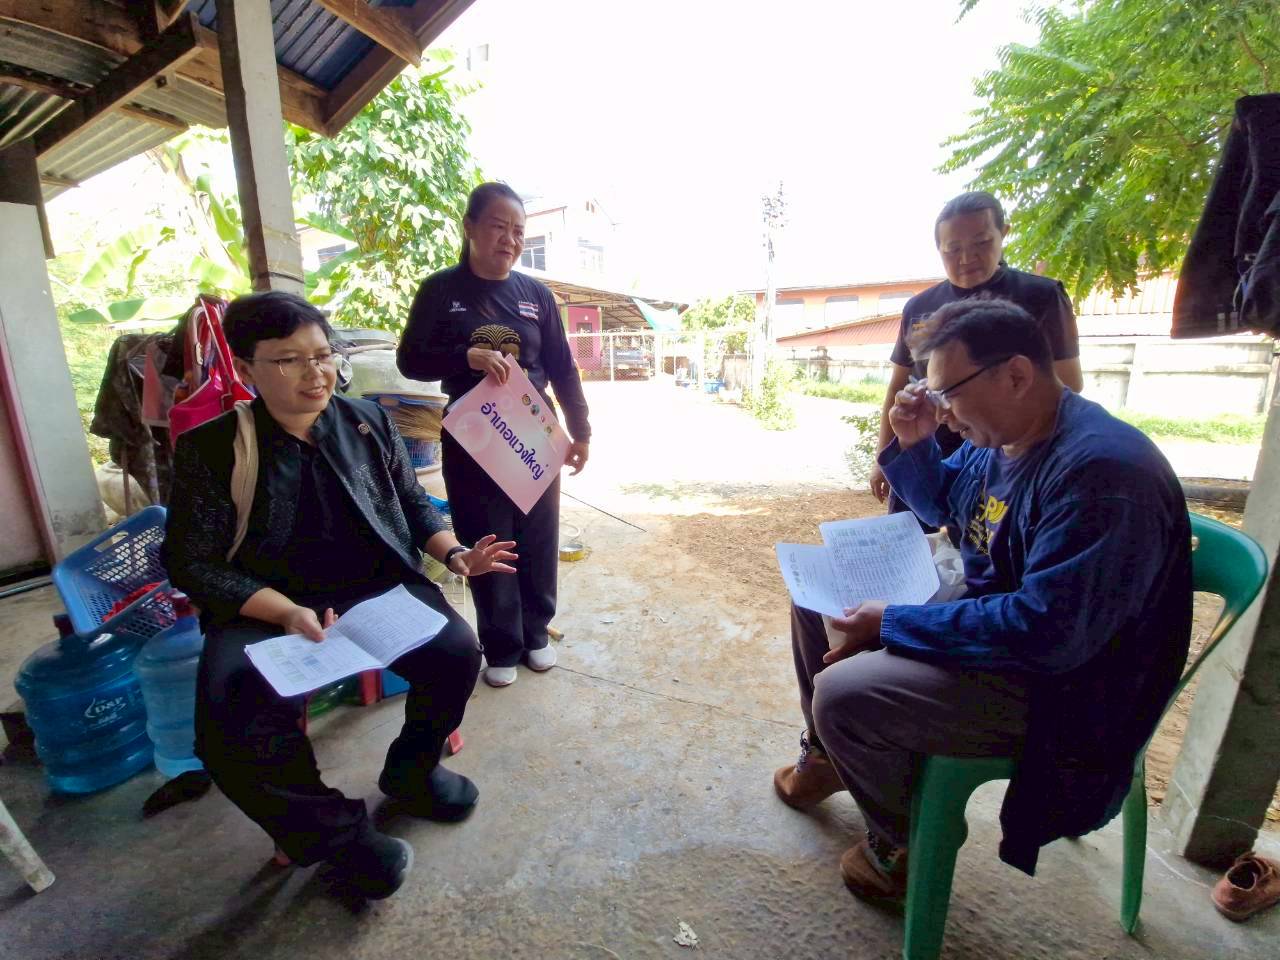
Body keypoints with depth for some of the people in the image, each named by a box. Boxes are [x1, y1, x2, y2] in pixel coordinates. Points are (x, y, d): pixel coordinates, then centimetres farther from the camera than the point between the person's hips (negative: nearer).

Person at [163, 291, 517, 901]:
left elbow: (413, 502, 14)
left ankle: (410, 770, 13)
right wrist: (288, 612, -21)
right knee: (234, 736, -25)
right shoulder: (209, 449, -4)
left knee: (457, 653, -20)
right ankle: (337, 833, 6)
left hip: (379, 588, 2)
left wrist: (454, 554, -4)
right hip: (265, 611, -1)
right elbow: (193, 563, -6)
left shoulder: (367, 422, 4)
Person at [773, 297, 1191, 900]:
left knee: (841, 693, -26)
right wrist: (912, 444, -4)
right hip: (977, 601, 9)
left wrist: (892, 624, -28)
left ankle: (904, 845, 9)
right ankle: (828, 755, 28)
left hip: (1053, 685, -9)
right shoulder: (995, 436, 0)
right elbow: (940, 505, 16)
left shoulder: (1099, 470, -30)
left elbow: (1048, 632, -33)